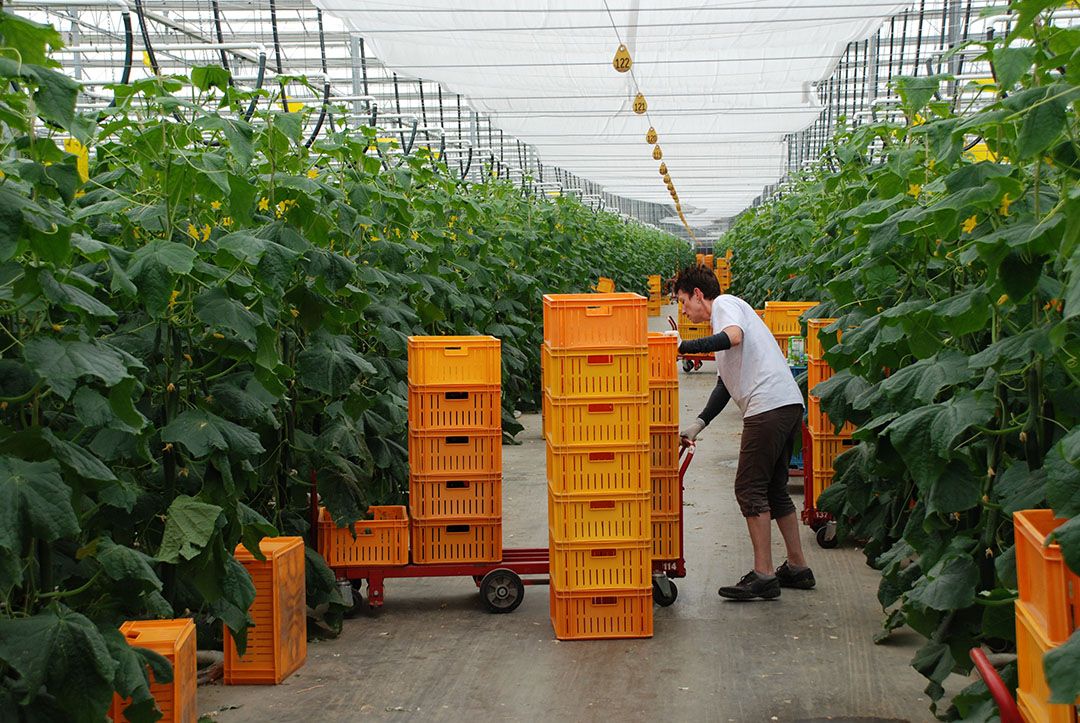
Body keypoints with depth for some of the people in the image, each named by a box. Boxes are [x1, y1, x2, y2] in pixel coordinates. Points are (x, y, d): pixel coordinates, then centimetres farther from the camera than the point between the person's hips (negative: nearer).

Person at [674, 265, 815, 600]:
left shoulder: (726, 303, 0)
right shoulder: (725, 317, 29)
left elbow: (733, 337, -23)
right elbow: (725, 383, 26)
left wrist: (682, 346, -17)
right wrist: (698, 425, 18)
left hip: (769, 406, -10)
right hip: (788, 406, 10)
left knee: (750, 489, -6)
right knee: (774, 488, 17)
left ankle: (763, 575, -5)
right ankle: (797, 567, 23)